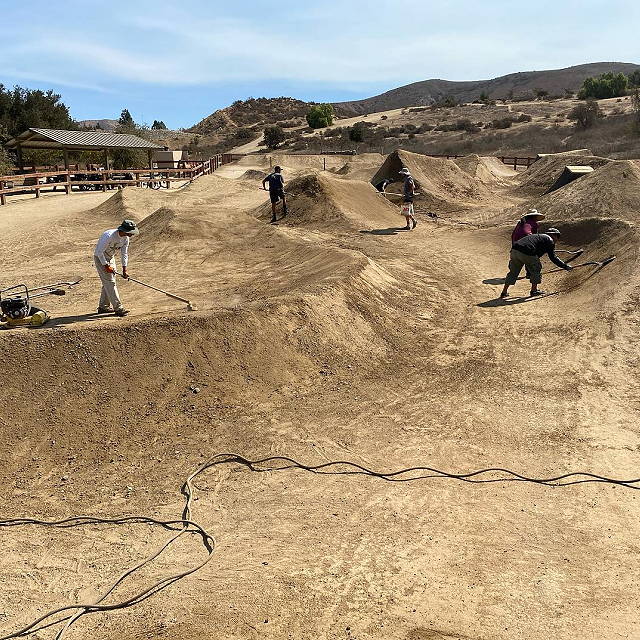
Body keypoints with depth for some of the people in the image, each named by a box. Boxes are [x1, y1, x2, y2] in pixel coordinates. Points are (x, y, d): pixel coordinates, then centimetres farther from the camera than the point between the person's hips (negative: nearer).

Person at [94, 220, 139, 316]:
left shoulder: (125, 238, -7)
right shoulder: (109, 236, -32)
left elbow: (124, 254, 3)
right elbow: (100, 252, -27)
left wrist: (124, 269, -2)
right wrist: (106, 266, -24)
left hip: (110, 258, 8)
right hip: (100, 258, -8)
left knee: (109, 282, 11)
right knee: (110, 282, -12)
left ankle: (103, 306, 22)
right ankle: (118, 308, -13)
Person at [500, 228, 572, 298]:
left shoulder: (537, 236, 35)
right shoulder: (549, 240, 11)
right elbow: (553, 257, 3)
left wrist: (528, 272, 39)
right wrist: (565, 266, 7)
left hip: (514, 250, 8)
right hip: (526, 253, -8)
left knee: (513, 272, 18)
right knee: (536, 269, 13)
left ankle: (504, 292, 20)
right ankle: (534, 290, 18)